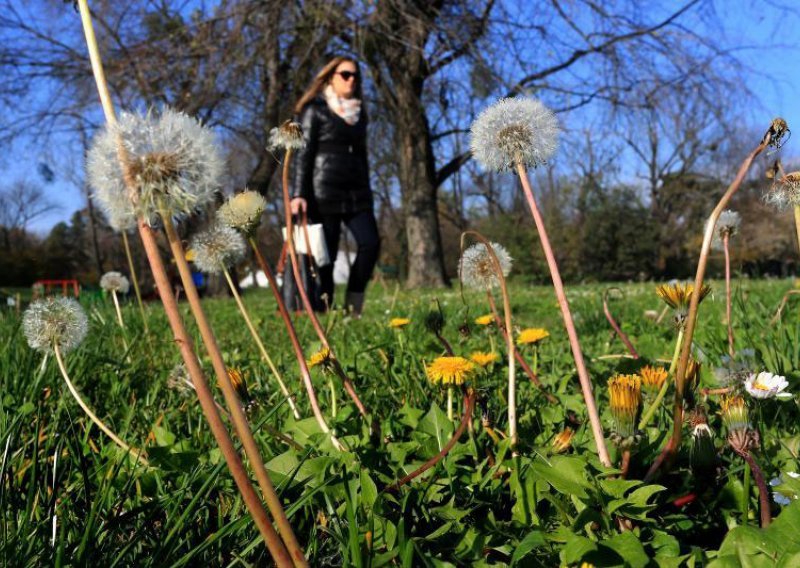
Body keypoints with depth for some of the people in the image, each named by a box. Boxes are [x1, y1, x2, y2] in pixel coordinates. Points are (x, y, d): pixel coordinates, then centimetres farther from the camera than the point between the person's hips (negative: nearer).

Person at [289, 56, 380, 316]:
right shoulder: (316, 110, 3)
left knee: (370, 243, -11)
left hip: (356, 191, 6)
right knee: (326, 254, -6)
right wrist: (298, 194, -14)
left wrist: (366, 192, 19)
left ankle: (353, 305, -1)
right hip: (325, 191, -5)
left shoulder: (359, 112, 20)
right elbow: (304, 153, -4)